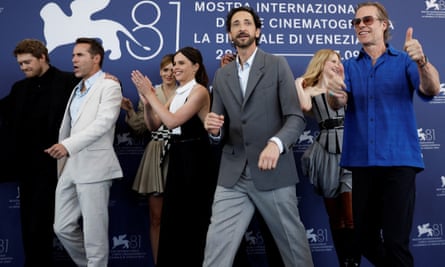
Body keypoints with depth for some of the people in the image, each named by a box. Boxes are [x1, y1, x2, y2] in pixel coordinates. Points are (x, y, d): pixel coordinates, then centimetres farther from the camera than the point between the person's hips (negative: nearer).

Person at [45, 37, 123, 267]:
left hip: (94, 168, -8)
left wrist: (68, 145, -28)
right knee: (63, 228, 11)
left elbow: (104, 122, -19)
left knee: (94, 232, 0)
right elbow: (67, 128, 18)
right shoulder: (76, 90, 21)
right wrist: (61, 164, 13)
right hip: (70, 168, 8)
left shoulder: (109, 86, -5)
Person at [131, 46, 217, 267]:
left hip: (196, 160, -8)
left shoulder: (199, 91, -11)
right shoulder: (178, 94, 14)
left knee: (194, 221, 2)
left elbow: (172, 121, -22)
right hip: (177, 159, 8)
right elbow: (153, 125, 11)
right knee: (172, 220, 15)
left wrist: (151, 95, -16)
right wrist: (146, 101, -5)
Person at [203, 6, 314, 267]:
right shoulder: (222, 75, 13)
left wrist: (276, 143, -28)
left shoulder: (278, 65, 1)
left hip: (273, 173, -3)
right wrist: (214, 129, -9)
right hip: (233, 176, 3)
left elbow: (296, 117, -8)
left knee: (293, 242, 9)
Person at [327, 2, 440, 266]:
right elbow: (338, 103, -5)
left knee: (395, 240, -9)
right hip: (362, 161, 3)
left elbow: (432, 89, -12)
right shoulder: (350, 66, 11)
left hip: (399, 160, -3)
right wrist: (335, 94, -29)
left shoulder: (404, 61, 5)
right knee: (366, 238, 10)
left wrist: (421, 61, -33)